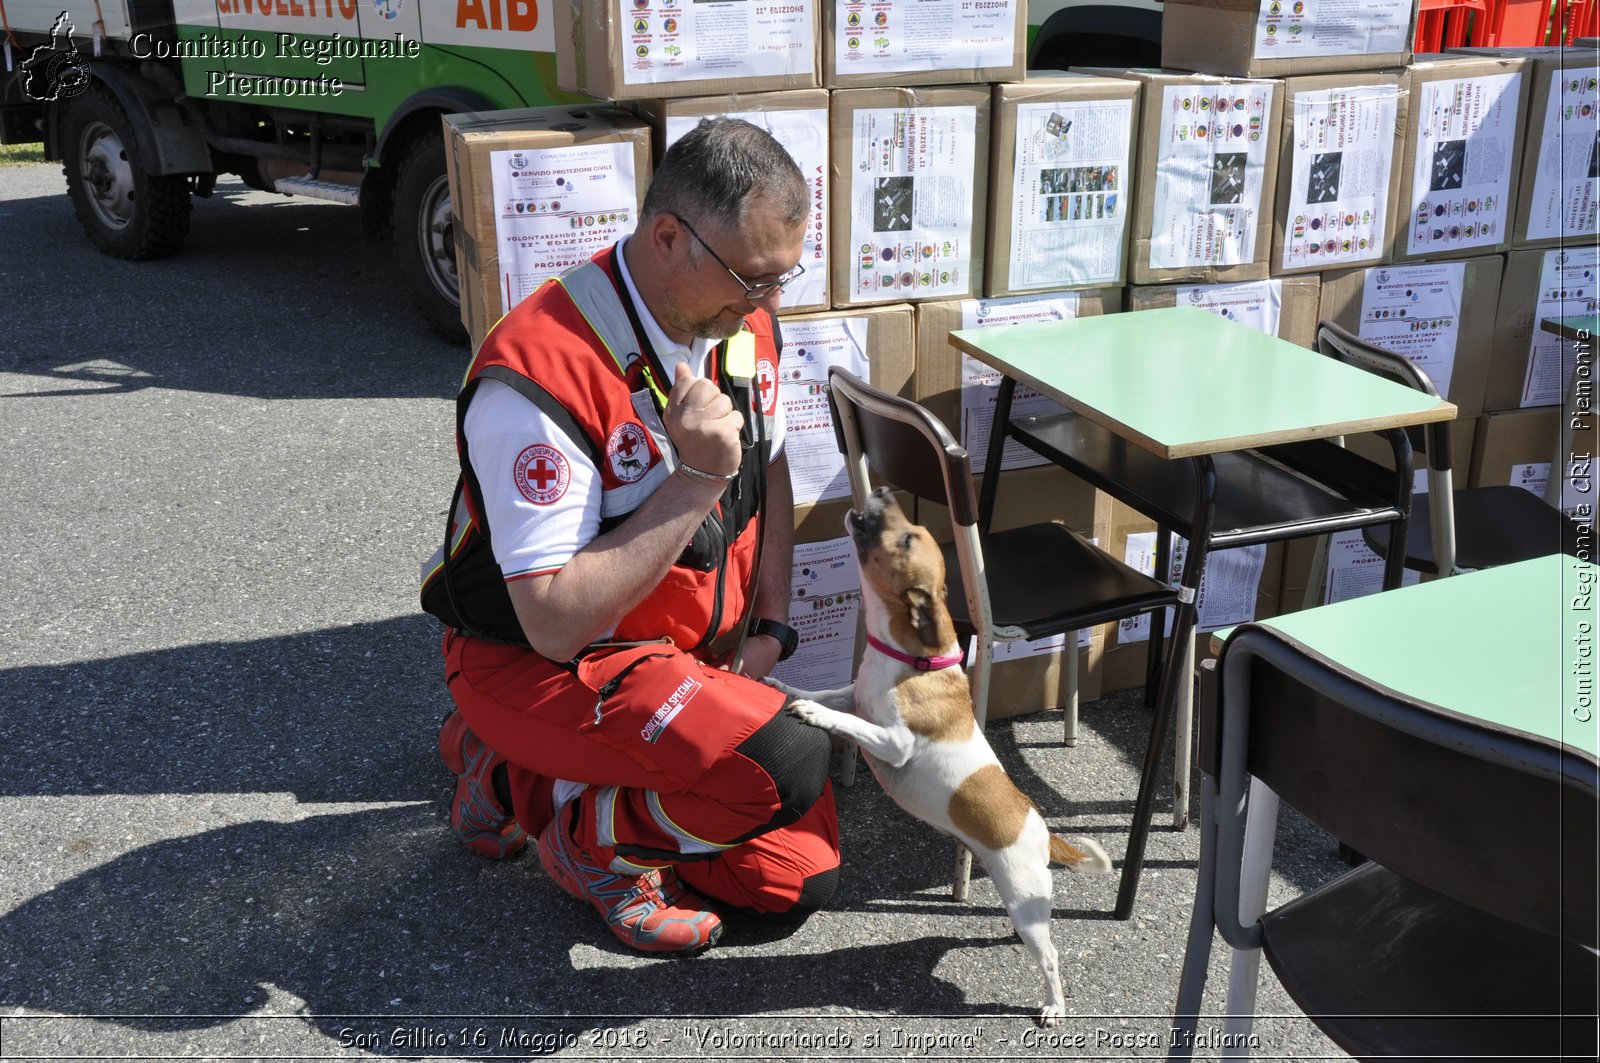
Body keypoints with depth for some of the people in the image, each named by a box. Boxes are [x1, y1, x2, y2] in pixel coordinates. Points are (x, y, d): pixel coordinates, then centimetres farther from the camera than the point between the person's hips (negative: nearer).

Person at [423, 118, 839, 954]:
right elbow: (556, 625, -30)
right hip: (537, 661, -8)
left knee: (796, 880, 3)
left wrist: (770, 627, 3)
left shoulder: (745, 321, -5)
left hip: (696, 655, 8)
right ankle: (590, 836, 1)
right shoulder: (536, 376, -30)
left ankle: (523, 772, 17)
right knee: (788, 766, -31)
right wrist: (696, 482, -33)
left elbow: (767, 469, 14)